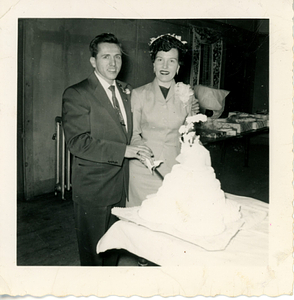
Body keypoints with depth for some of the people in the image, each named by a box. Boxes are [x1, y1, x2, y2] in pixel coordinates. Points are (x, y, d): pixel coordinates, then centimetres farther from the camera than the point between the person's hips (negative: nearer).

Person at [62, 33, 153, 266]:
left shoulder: (125, 91, 10)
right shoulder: (76, 94, -13)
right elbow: (77, 142, -22)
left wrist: (137, 150, 2)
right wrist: (123, 150, -24)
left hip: (120, 184, 7)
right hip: (93, 187, -6)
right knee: (93, 250, 10)